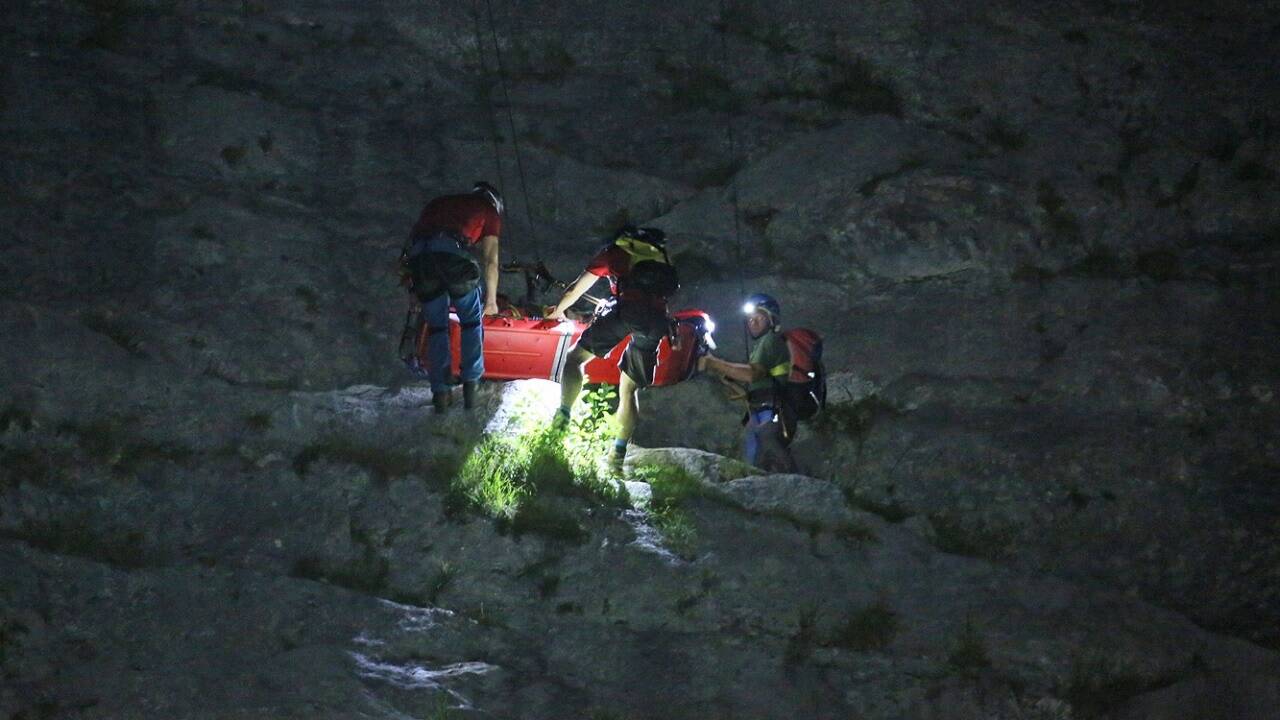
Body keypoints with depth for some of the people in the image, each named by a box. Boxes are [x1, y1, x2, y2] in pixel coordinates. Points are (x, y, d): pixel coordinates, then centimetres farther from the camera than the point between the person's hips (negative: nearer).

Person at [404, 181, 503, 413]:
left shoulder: (438, 203, 37)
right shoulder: (489, 211, 25)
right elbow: (491, 261, 18)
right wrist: (491, 300, 26)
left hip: (417, 254, 3)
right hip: (452, 253, -3)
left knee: (436, 326, 14)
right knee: (472, 321, 16)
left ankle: (440, 393, 8)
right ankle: (470, 386, 7)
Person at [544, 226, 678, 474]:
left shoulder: (613, 252, 23)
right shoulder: (659, 254, 33)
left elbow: (576, 289, 28)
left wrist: (557, 310, 46)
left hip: (627, 309, -4)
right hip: (658, 318, 4)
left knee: (575, 358, 9)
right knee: (629, 390, 13)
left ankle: (563, 416, -11)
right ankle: (618, 455, 5)